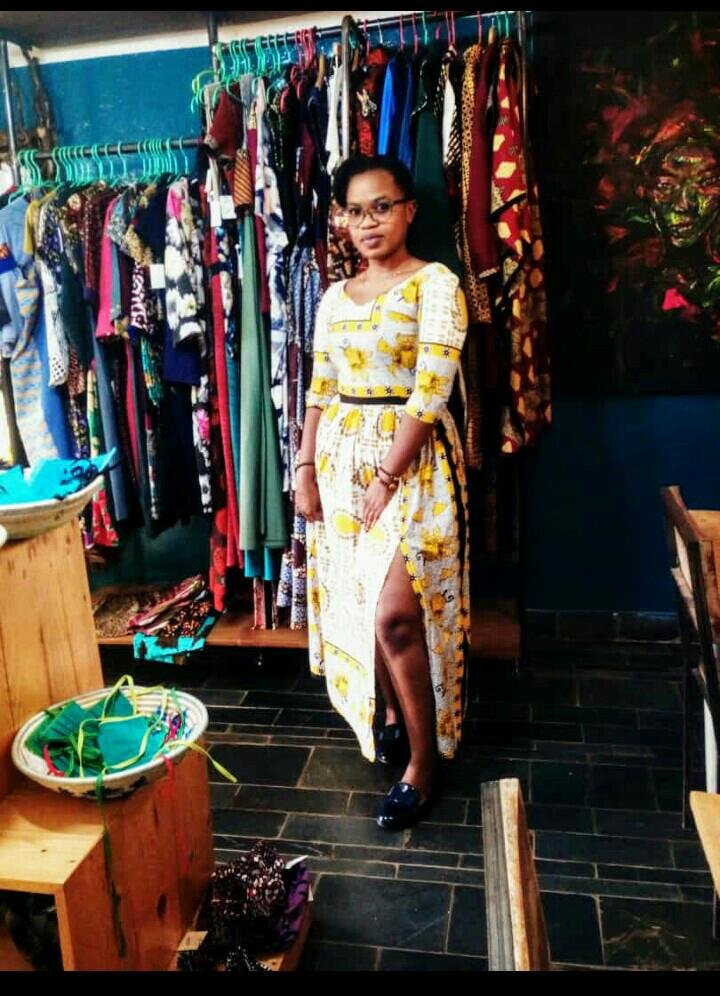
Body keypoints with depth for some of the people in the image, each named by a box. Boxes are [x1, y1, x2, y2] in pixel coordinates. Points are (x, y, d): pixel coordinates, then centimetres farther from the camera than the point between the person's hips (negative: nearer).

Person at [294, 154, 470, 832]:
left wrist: (387, 478, -17)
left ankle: (423, 762, 7)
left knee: (394, 614, -12)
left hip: (412, 459, -6)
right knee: (356, 601, 11)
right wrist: (306, 467, 5)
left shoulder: (436, 284, -6)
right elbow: (320, 389, 13)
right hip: (343, 457, 6)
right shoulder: (335, 297, 13)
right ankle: (394, 716, 34)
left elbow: (431, 392, -14)